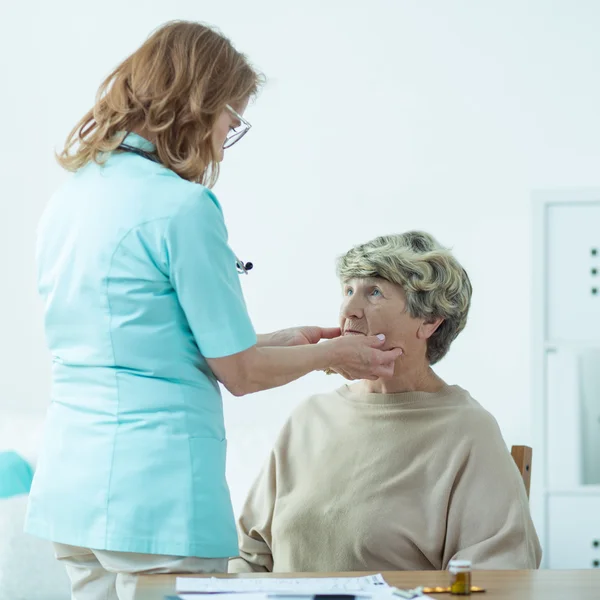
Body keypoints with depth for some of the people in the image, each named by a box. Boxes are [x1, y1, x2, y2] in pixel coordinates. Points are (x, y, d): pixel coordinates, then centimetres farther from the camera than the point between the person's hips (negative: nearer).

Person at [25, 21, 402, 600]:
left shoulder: (68, 197, 11)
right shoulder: (183, 207, -14)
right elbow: (239, 371, -8)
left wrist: (279, 341, 22)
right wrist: (329, 354, 11)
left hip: (67, 487, 8)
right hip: (156, 491, -8)